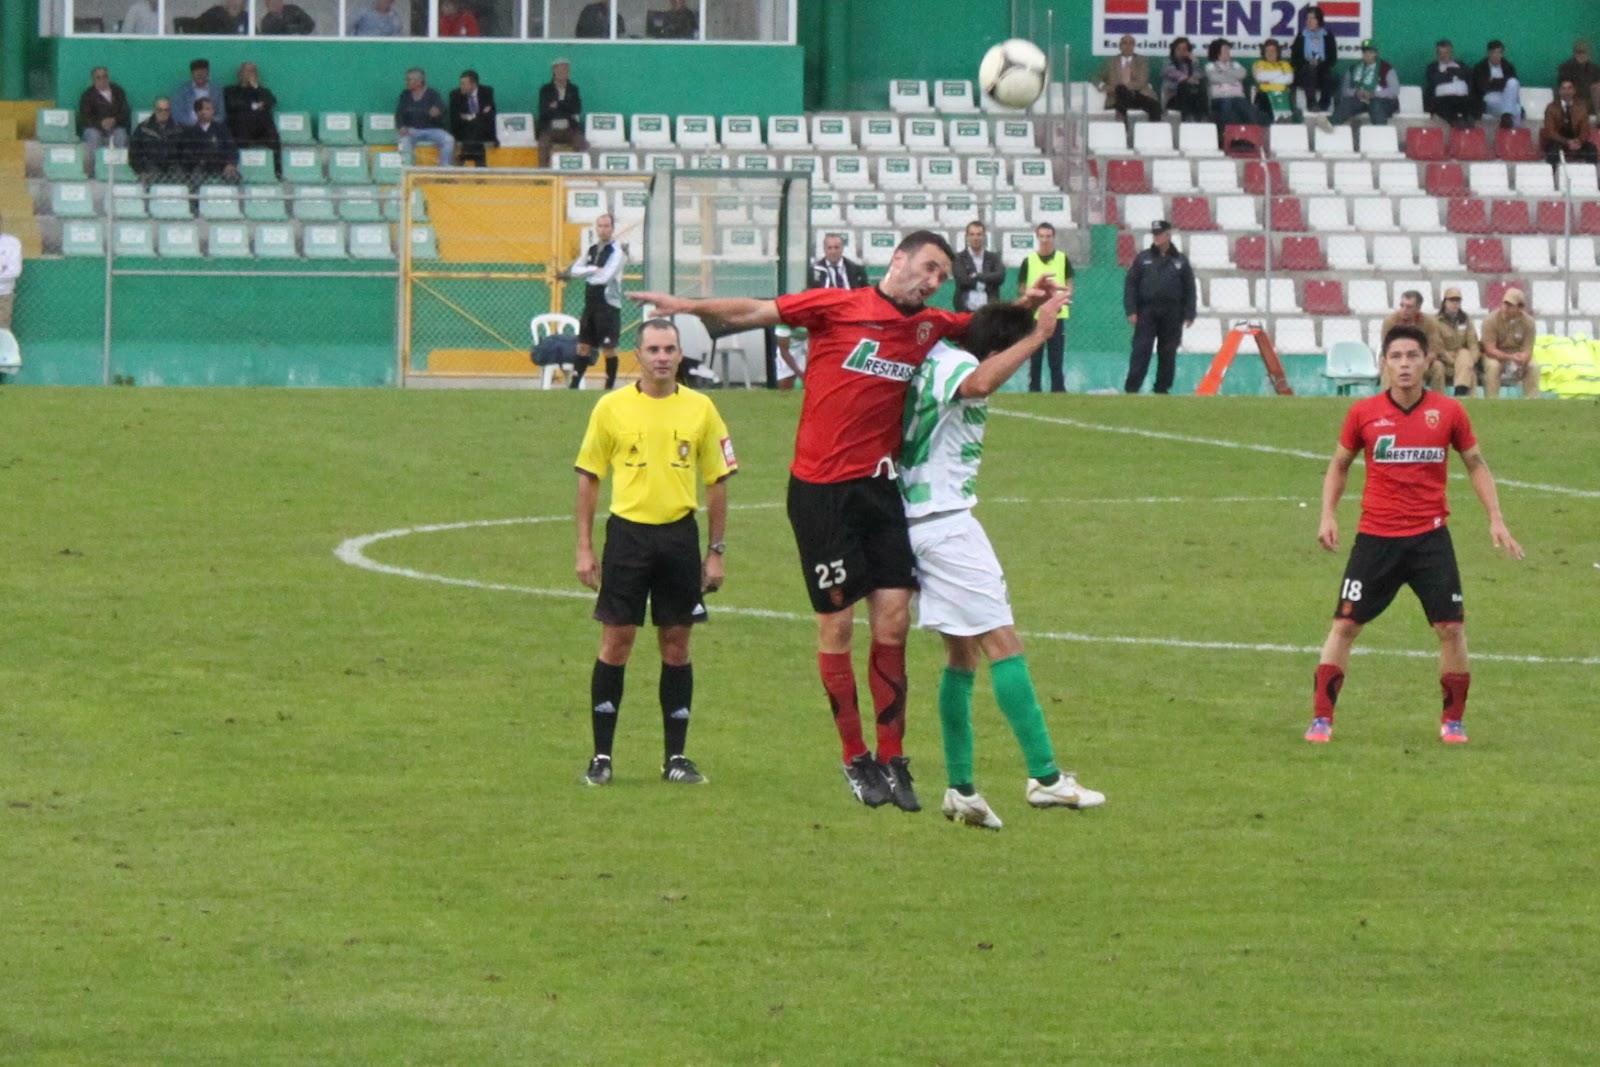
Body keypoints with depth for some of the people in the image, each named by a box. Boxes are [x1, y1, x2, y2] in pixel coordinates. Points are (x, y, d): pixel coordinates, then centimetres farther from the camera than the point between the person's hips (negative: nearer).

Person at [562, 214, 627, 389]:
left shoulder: (616, 251, -9)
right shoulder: (592, 250, 13)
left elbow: (605, 277, -20)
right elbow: (575, 270, 6)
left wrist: (586, 273, -5)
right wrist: (594, 270, -10)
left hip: (608, 306, -7)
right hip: (591, 304, 7)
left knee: (608, 348, -4)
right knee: (583, 346, 8)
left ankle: (610, 386, 4)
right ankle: (574, 384, 10)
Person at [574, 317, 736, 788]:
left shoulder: (700, 409, 4)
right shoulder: (612, 408, 1)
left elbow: (717, 481, 9)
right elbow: (588, 478, 5)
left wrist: (716, 551, 5)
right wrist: (585, 547, 1)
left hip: (679, 536, 1)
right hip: (627, 533, -1)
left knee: (676, 644, 5)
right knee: (616, 642, -2)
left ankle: (676, 757, 12)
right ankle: (601, 757, 5)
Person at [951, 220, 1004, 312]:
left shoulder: (993, 257, 12)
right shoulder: (958, 258, 4)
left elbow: (1000, 277, -5)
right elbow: (962, 280, -10)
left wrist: (978, 276, -10)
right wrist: (986, 279, -4)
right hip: (966, 310, -2)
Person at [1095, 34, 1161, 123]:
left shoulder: (1142, 61, 14)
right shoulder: (1111, 61, 18)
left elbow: (1142, 83, 1)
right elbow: (1097, 78, 16)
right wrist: (1103, 87, -8)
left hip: (1138, 96, 1)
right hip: (1118, 98, -1)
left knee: (1155, 105, -30)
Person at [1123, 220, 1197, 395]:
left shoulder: (1180, 261, 9)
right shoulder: (1143, 259, 7)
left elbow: (1190, 290, 9)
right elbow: (1130, 285, 3)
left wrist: (1189, 315, 0)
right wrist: (1131, 311, -6)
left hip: (1171, 315, 1)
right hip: (1146, 313, -1)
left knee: (1167, 354, 4)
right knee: (1140, 352, -8)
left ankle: (1162, 389, 13)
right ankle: (1131, 389, -11)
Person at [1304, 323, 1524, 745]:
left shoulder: (1449, 412, -1)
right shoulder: (1364, 413, -2)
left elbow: (1475, 464, 10)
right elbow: (1339, 466, 11)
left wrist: (1495, 518, 3)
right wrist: (1328, 515, -1)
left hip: (1430, 535, 0)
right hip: (1376, 536, 0)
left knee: (1451, 627, -3)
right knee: (1345, 624, -3)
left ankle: (1453, 721, 13)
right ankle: (1321, 719, 5)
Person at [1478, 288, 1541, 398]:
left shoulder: (1528, 322, -10)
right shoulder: (1491, 320, -18)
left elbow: (1527, 351, -13)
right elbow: (1490, 349, -22)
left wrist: (1519, 361, -38)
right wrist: (1510, 357, -38)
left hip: (1517, 354, 3)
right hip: (1496, 355, -3)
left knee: (1533, 366, -23)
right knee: (1492, 365, -35)